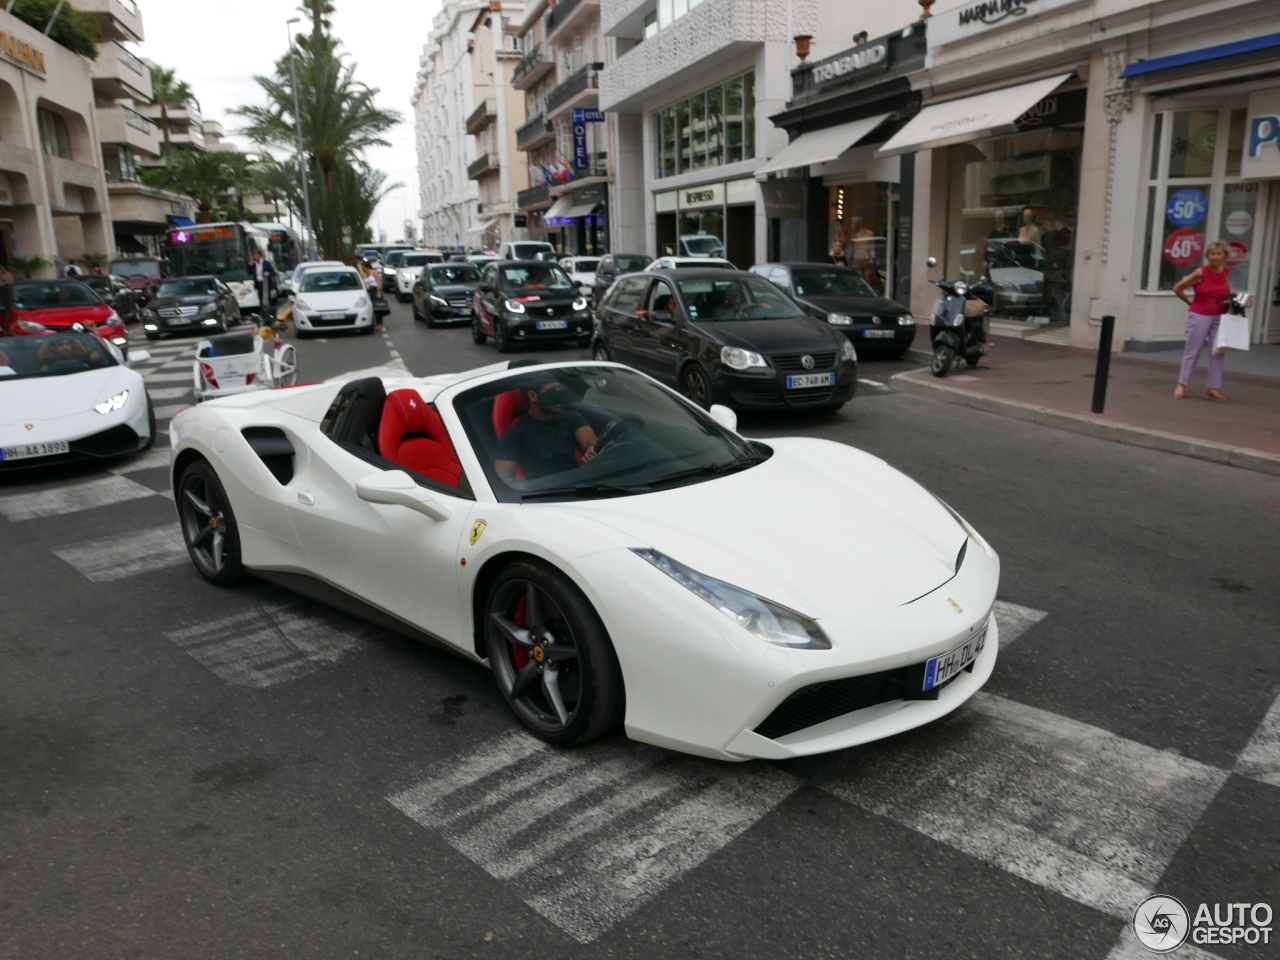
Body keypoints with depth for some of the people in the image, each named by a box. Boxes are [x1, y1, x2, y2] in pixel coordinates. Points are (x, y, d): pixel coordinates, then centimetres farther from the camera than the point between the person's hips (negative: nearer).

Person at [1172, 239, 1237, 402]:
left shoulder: (1226, 271, 2)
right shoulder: (1201, 272, -13)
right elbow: (1177, 288, -7)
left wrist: (1234, 294, 1)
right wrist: (1190, 303, 1)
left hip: (1220, 316, 4)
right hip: (1200, 316, -4)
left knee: (1218, 353, 5)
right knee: (1192, 351, 2)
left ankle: (1213, 388, 12)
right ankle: (1182, 385, 11)